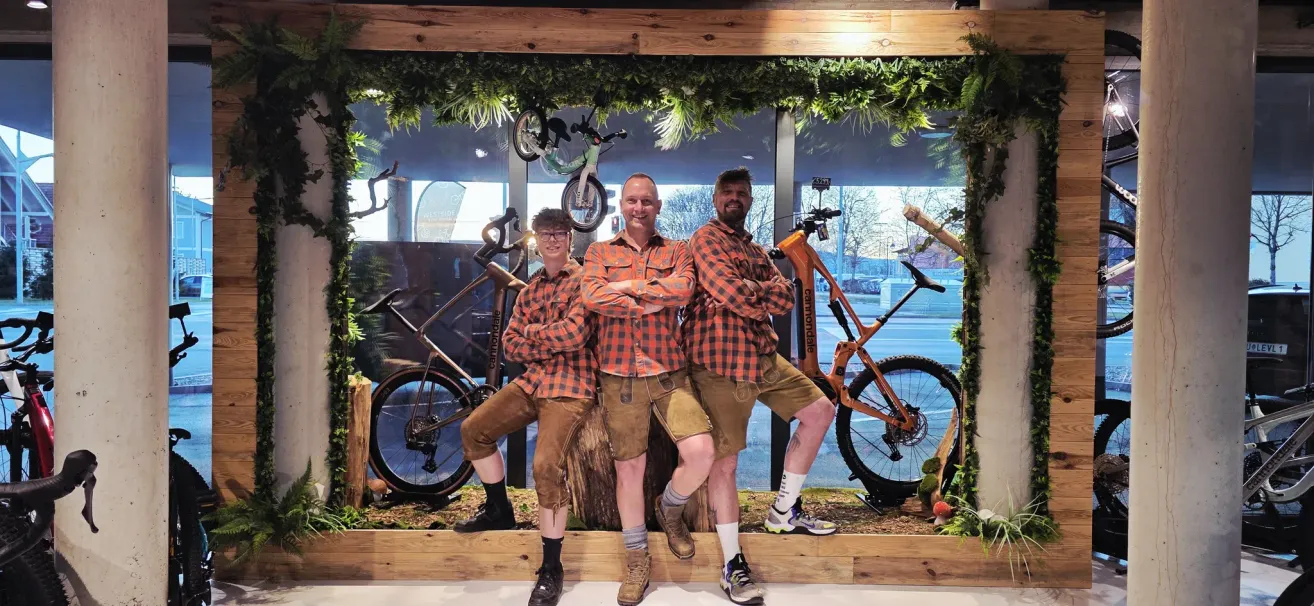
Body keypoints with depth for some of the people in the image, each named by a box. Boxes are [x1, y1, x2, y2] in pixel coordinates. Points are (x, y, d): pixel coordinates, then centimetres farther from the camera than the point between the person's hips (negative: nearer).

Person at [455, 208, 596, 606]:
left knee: (546, 466, -22)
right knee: (474, 429, 6)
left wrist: (533, 331, -3)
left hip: (571, 386, -8)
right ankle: (498, 510, 27)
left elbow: (574, 333, -21)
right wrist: (554, 343, -10)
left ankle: (551, 569, -8)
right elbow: (511, 346, 9)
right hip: (532, 380, 8)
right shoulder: (531, 288, 16)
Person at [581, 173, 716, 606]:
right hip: (619, 374, 0)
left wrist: (628, 286, -10)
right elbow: (592, 297, -10)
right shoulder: (599, 252, 10)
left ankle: (671, 509, 17)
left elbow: (682, 290, -12)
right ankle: (636, 557, 25)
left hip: (668, 371, 0)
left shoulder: (676, 251, 10)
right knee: (628, 468, 6)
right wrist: (653, 303, -11)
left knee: (701, 451, -16)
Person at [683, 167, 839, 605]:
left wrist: (749, 291, -13)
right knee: (724, 461, -4)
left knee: (820, 411, 10)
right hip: (721, 361, -8)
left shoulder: (755, 251, 21)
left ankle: (785, 511, 20)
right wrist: (766, 301, -2)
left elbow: (787, 296, 5)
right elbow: (730, 292, -20)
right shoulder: (706, 238, -4)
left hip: (763, 357, 8)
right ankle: (732, 566, 6)